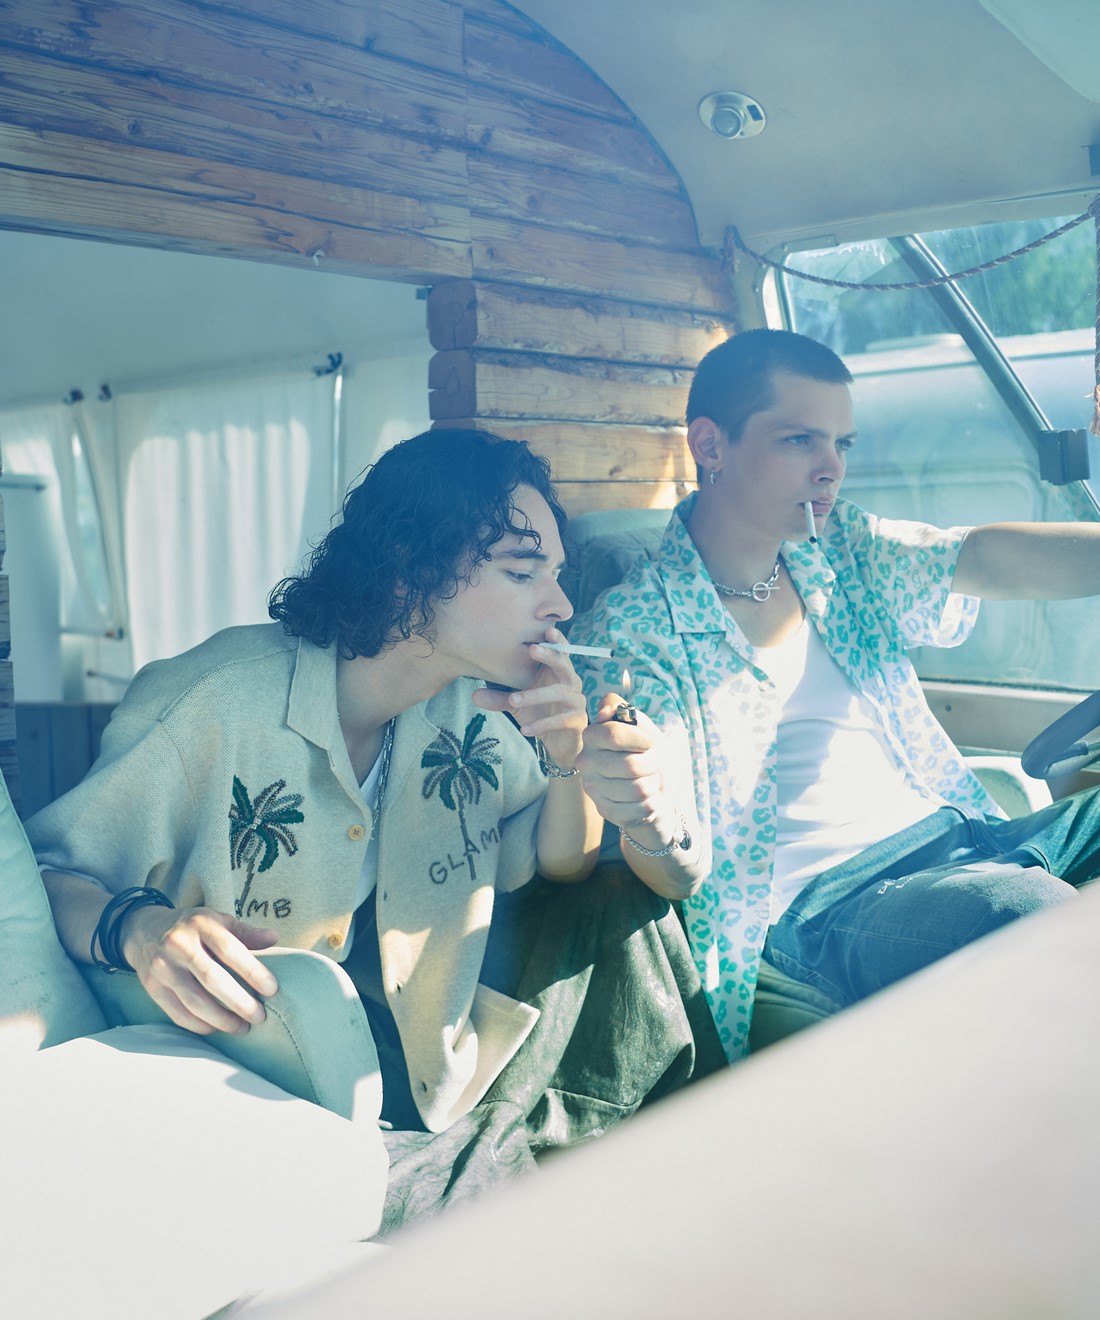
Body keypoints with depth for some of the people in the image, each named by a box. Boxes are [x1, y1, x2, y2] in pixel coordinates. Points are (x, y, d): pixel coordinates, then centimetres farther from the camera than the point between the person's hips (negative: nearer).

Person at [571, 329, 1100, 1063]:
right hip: (825, 905, -6)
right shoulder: (632, 630, -5)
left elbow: (986, 559, -7)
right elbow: (682, 876, -8)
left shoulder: (847, 550, 13)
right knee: (1028, 915, -34)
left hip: (958, 832, 7)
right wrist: (650, 832, -34)